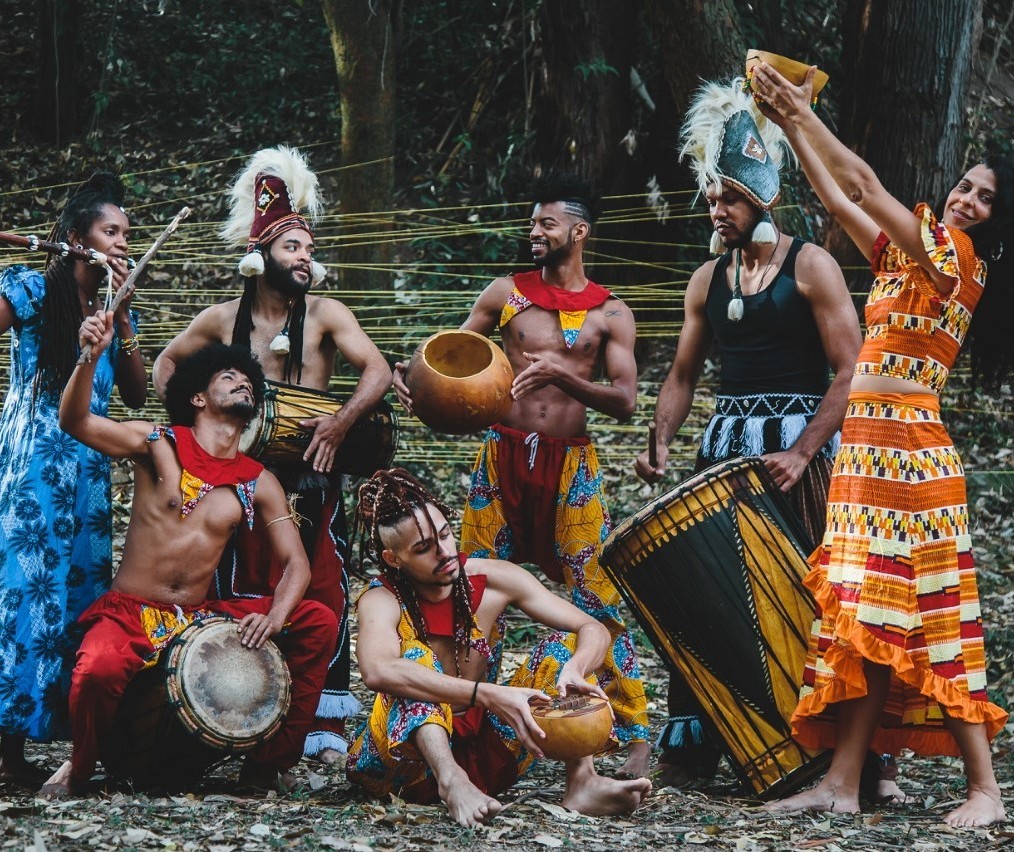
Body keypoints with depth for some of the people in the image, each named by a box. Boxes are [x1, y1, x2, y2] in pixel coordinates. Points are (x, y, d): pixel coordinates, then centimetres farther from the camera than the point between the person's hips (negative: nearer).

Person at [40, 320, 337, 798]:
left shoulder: (257, 484, 7)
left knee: (317, 623, -12)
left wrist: (274, 618, -18)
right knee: (99, 669, -38)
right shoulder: (159, 445, -2)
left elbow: (295, 563, 3)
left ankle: (269, 764, 0)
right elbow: (75, 422, -15)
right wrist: (91, 356, -33)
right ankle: (79, 767, -3)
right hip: (129, 614, -4)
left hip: (199, 616, 4)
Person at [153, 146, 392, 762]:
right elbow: (167, 362, 20)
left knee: (322, 591, -7)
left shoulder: (325, 315, 0)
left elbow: (377, 372, -10)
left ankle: (325, 725, -5)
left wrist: (342, 420, -23)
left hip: (311, 474, -2)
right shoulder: (222, 320, 7)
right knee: (242, 595, 4)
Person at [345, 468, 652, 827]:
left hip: (486, 752, 4)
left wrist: (574, 670, -30)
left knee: (566, 642, -9)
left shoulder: (493, 579, -4)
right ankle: (451, 782, -51)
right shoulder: (382, 601, -16)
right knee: (416, 658, -28)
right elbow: (377, 671, -40)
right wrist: (488, 694, -47)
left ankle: (581, 782, -29)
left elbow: (594, 631, -5)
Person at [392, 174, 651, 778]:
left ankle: (636, 732, -2)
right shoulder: (507, 294, 9)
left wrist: (564, 377, -20)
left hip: (571, 464, -2)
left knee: (598, 595, -6)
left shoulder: (610, 313, 4)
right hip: (503, 456, 2)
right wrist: (415, 377, -9)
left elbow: (624, 403, -4)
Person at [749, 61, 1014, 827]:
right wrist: (793, 123, 16)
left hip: (907, 449, -8)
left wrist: (802, 113, -5)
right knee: (865, 610, 4)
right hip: (866, 448, 8)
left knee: (922, 613, -9)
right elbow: (837, 197, 23)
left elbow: (863, 183, -10)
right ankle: (843, 780, 3)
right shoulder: (903, 258, 16)